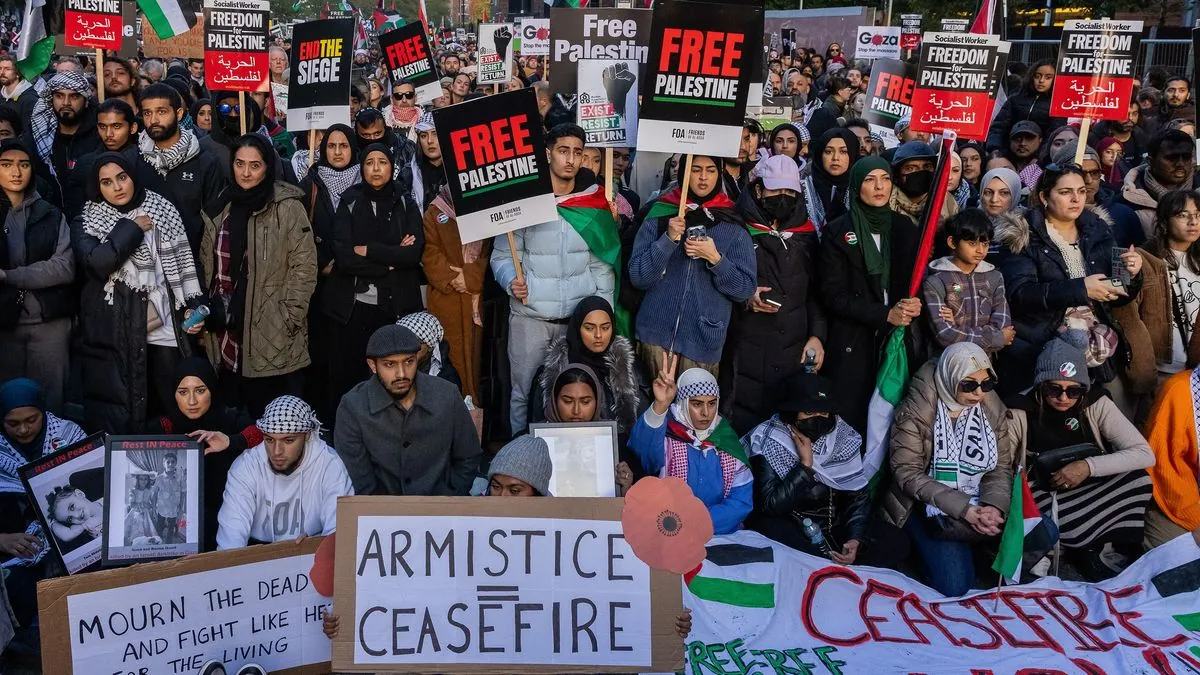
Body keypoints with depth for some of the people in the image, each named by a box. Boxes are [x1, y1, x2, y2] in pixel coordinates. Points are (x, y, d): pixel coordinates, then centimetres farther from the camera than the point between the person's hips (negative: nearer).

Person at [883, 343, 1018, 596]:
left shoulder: (994, 411, 2)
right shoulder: (916, 411, -13)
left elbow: (1001, 468, 2)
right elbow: (907, 472, -17)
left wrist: (994, 506, -20)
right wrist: (962, 508, -24)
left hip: (980, 507, 5)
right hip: (932, 508, -5)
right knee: (954, 584, -23)